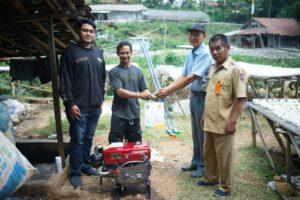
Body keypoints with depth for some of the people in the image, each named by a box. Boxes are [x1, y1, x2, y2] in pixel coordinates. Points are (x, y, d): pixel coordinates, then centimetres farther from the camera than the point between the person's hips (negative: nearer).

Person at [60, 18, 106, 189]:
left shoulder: (98, 53, 12)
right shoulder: (71, 51, -5)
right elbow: (65, 80, -9)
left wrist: (101, 99, 15)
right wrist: (70, 103, -14)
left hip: (95, 106, 5)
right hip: (79, 107, -5)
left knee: (89, 139, 15)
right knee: (77, 141, 2)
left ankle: (86, 166, 29)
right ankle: (76, 172, 15)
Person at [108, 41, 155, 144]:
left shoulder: (138, 71, 9)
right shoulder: (114, 72, -3)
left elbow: (144, 90, 10)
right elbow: (120, 92, -14)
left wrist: (148, 95, -15)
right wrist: (140, 95, -23)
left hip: (135, 114, 4)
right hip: (119, 115, -3)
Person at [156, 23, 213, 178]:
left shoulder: (205, 54, -19)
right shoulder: (190, 54, 7)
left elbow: (191, 78, -25)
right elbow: (183, 76, 6)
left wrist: (169, 91, -25)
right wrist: (167, 88, -8)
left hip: (203, 96, -8)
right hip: (193, 95, 8)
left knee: (203, 132, 3)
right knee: (195, 131, 18)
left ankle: (203, 166, 19)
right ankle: (196, 162, 33)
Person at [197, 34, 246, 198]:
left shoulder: (235, 70, -14)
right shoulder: (213, 69, 9)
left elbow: (240, 99, -16)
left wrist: (233, 121, -19)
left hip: (223, 123, -8)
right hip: (210, 122, 8)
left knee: (224, 156, 6)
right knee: (208, 153, 20)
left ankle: (226, 187, 23)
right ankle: (210, 178, 39)